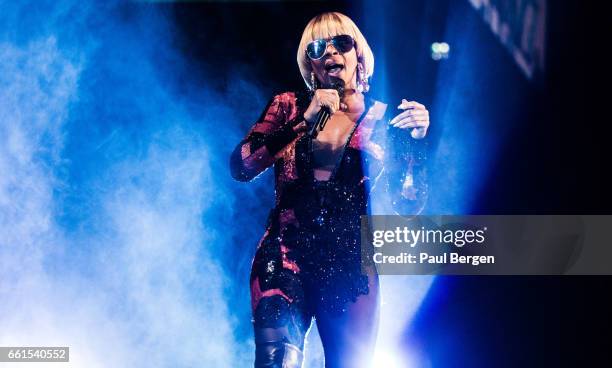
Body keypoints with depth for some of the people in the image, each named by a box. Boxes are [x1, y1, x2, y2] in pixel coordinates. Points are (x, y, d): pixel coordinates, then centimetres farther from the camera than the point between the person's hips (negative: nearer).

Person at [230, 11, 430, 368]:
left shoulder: (382, 119, 5)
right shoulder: (289, 106, 6)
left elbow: (408, 203, 1)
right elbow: (241, 168, -8)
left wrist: (415, 141, -13)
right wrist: (304, 120, -15)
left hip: (352, 266, 1)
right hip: (287, 256, -1)